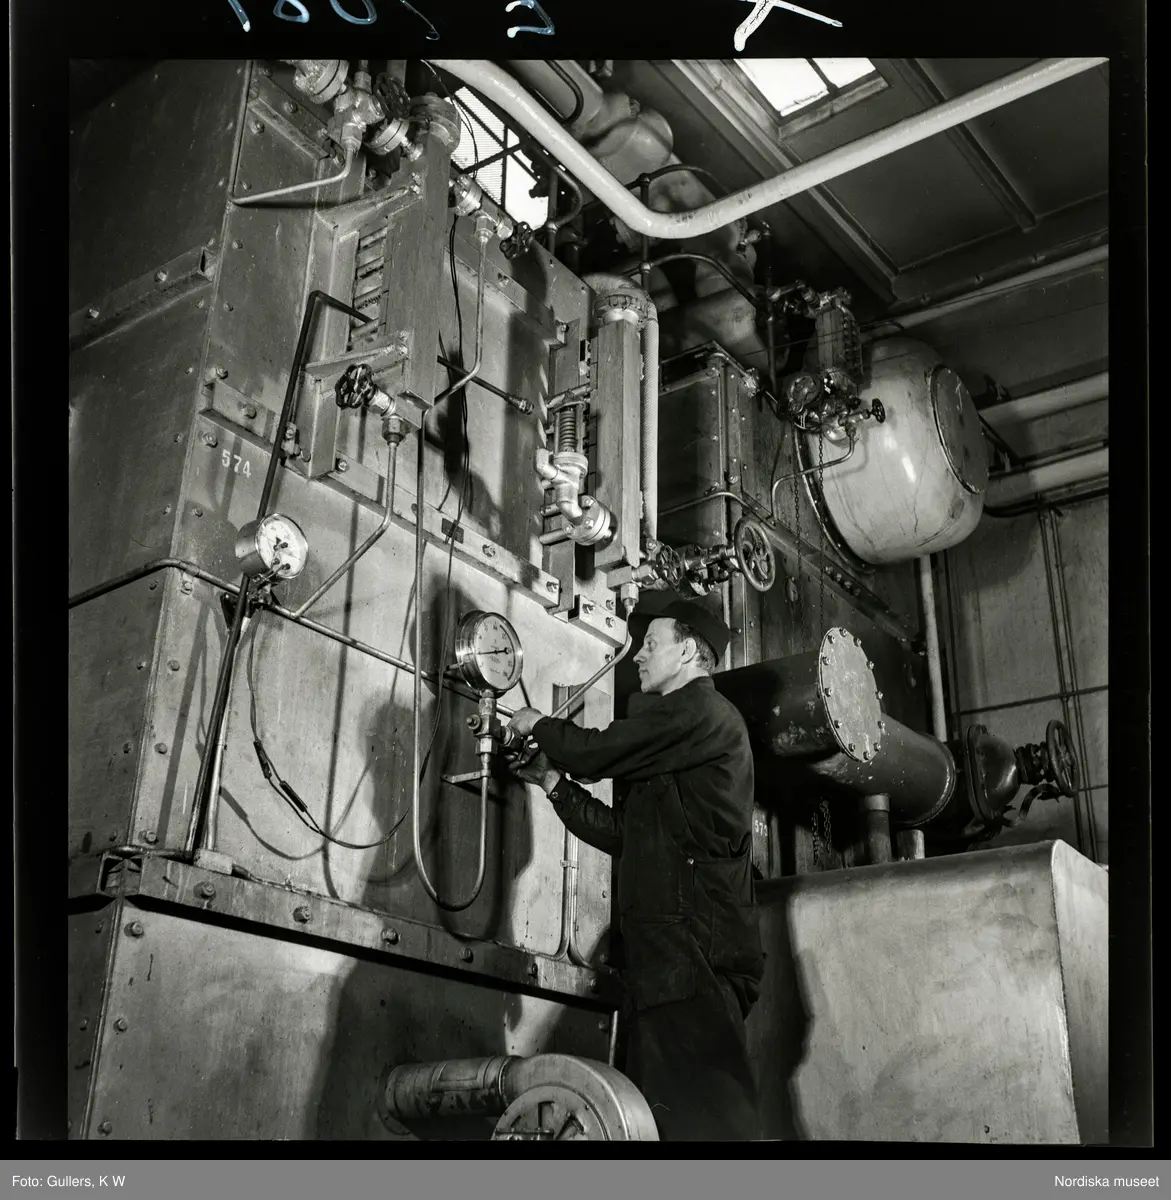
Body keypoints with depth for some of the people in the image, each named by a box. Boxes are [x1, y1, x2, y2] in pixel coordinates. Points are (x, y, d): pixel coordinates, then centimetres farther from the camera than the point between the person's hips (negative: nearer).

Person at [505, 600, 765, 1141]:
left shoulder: (700, 708, -3)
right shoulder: (676, 742, 28)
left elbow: (595, 752, -10)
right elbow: (620, 832, 26)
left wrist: (538, 725, 9)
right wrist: (553, 781, 22)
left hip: (694, 946, -10)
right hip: (668, 948, 10)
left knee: (697, 1113, -13)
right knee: (659, 1100, 7)